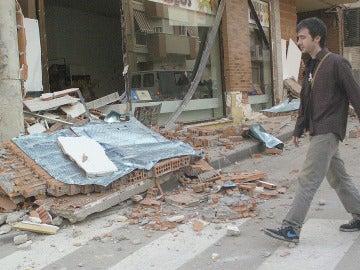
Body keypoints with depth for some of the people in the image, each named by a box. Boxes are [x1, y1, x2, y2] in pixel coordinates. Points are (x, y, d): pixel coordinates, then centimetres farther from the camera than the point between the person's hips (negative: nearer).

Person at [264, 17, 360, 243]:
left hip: (328, 132, -9)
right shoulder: (310, 68, 15)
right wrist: (298, 130, 20)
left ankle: (291, 228, -8)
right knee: (338, 178, 16)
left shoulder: (336, 63, -11)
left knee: (308, 180, -10)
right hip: (317, 132, 9)